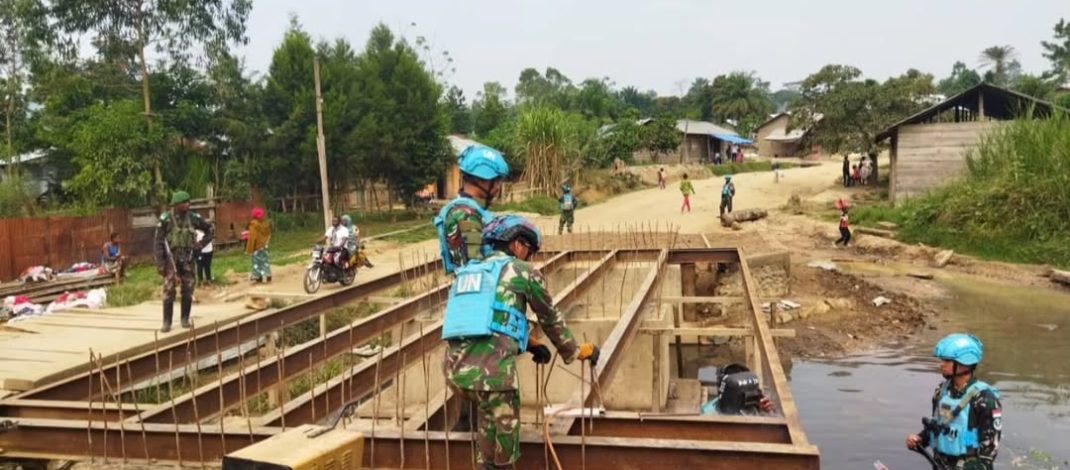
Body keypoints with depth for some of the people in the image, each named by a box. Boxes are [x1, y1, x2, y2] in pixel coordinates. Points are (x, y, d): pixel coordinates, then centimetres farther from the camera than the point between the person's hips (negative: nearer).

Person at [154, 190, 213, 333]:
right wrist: (160, 264, -11)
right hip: (171, 259, -3)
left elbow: (210, 230, 13)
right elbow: (158, 242, -8)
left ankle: (185, 319, 15)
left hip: (187, 258, 3)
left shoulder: (193, 218, -1)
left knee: (188, 291, 5)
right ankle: (167, 322, 2)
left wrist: (200, 244, 3)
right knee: (169, 291, -4)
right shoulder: (166, 219, -10)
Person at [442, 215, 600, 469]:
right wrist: (576, 352, 35)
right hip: (492, 369, -6)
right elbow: (551, 319, 20)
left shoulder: (467, 272, 24)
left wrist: (530, 344, 40)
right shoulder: (523, 271, 8)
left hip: (454, 368, 6)